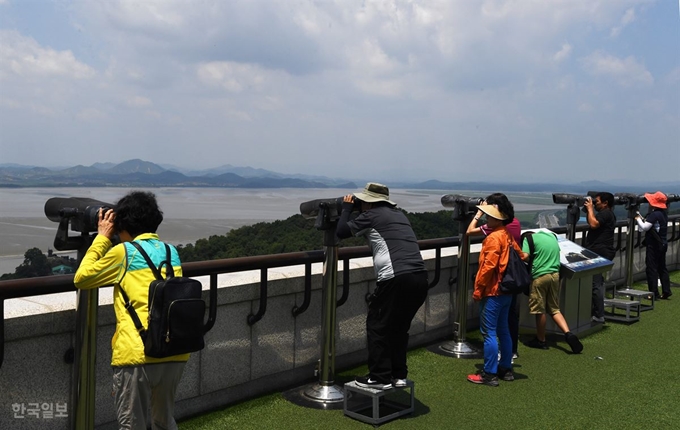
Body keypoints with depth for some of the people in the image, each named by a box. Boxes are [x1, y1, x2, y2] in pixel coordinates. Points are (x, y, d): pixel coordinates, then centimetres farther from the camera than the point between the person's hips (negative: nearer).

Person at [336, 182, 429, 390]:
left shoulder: (371, 215, 0)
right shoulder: (398, 214, 22)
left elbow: (341, 231, 3)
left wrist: (346, 208, 19)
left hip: (397, 279, -8)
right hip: (420, 278, 8)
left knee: (377, 326, 7)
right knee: (400, 327, 20)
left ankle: (380, 377, 11)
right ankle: (399, 375, 25)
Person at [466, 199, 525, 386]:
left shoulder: (494, 237, -18)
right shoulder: (508, 235, 9)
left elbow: (488, 267, -22)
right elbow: (520, 257, 19)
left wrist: (478, 290, -13)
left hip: (492, 291, -9)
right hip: (506, 290, 9)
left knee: (489, 332, -3)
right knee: (503, 330, 16)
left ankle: (489, 374, 2)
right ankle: (506, 369, 24)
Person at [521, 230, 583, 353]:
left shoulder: (528, 238, -3)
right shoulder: (552, 236, 17)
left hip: (539, 276, -6)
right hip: (555, 274, 6)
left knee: (540, 311, 6)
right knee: (555, 309, 15)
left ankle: (541, 340, 18)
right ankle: (568, 334, -2)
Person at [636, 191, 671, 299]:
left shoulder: (654, 214, -19)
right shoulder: (663, 214, 11)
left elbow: (644, 227, -20)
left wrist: (638, 218, -5)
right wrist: (642, 219, 8)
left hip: (654, 245, -9)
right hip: (663, 244, 9)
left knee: (651, 268, -3)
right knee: (662, 267, 14)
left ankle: (654, 293, -1)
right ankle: (666, 291, 15)